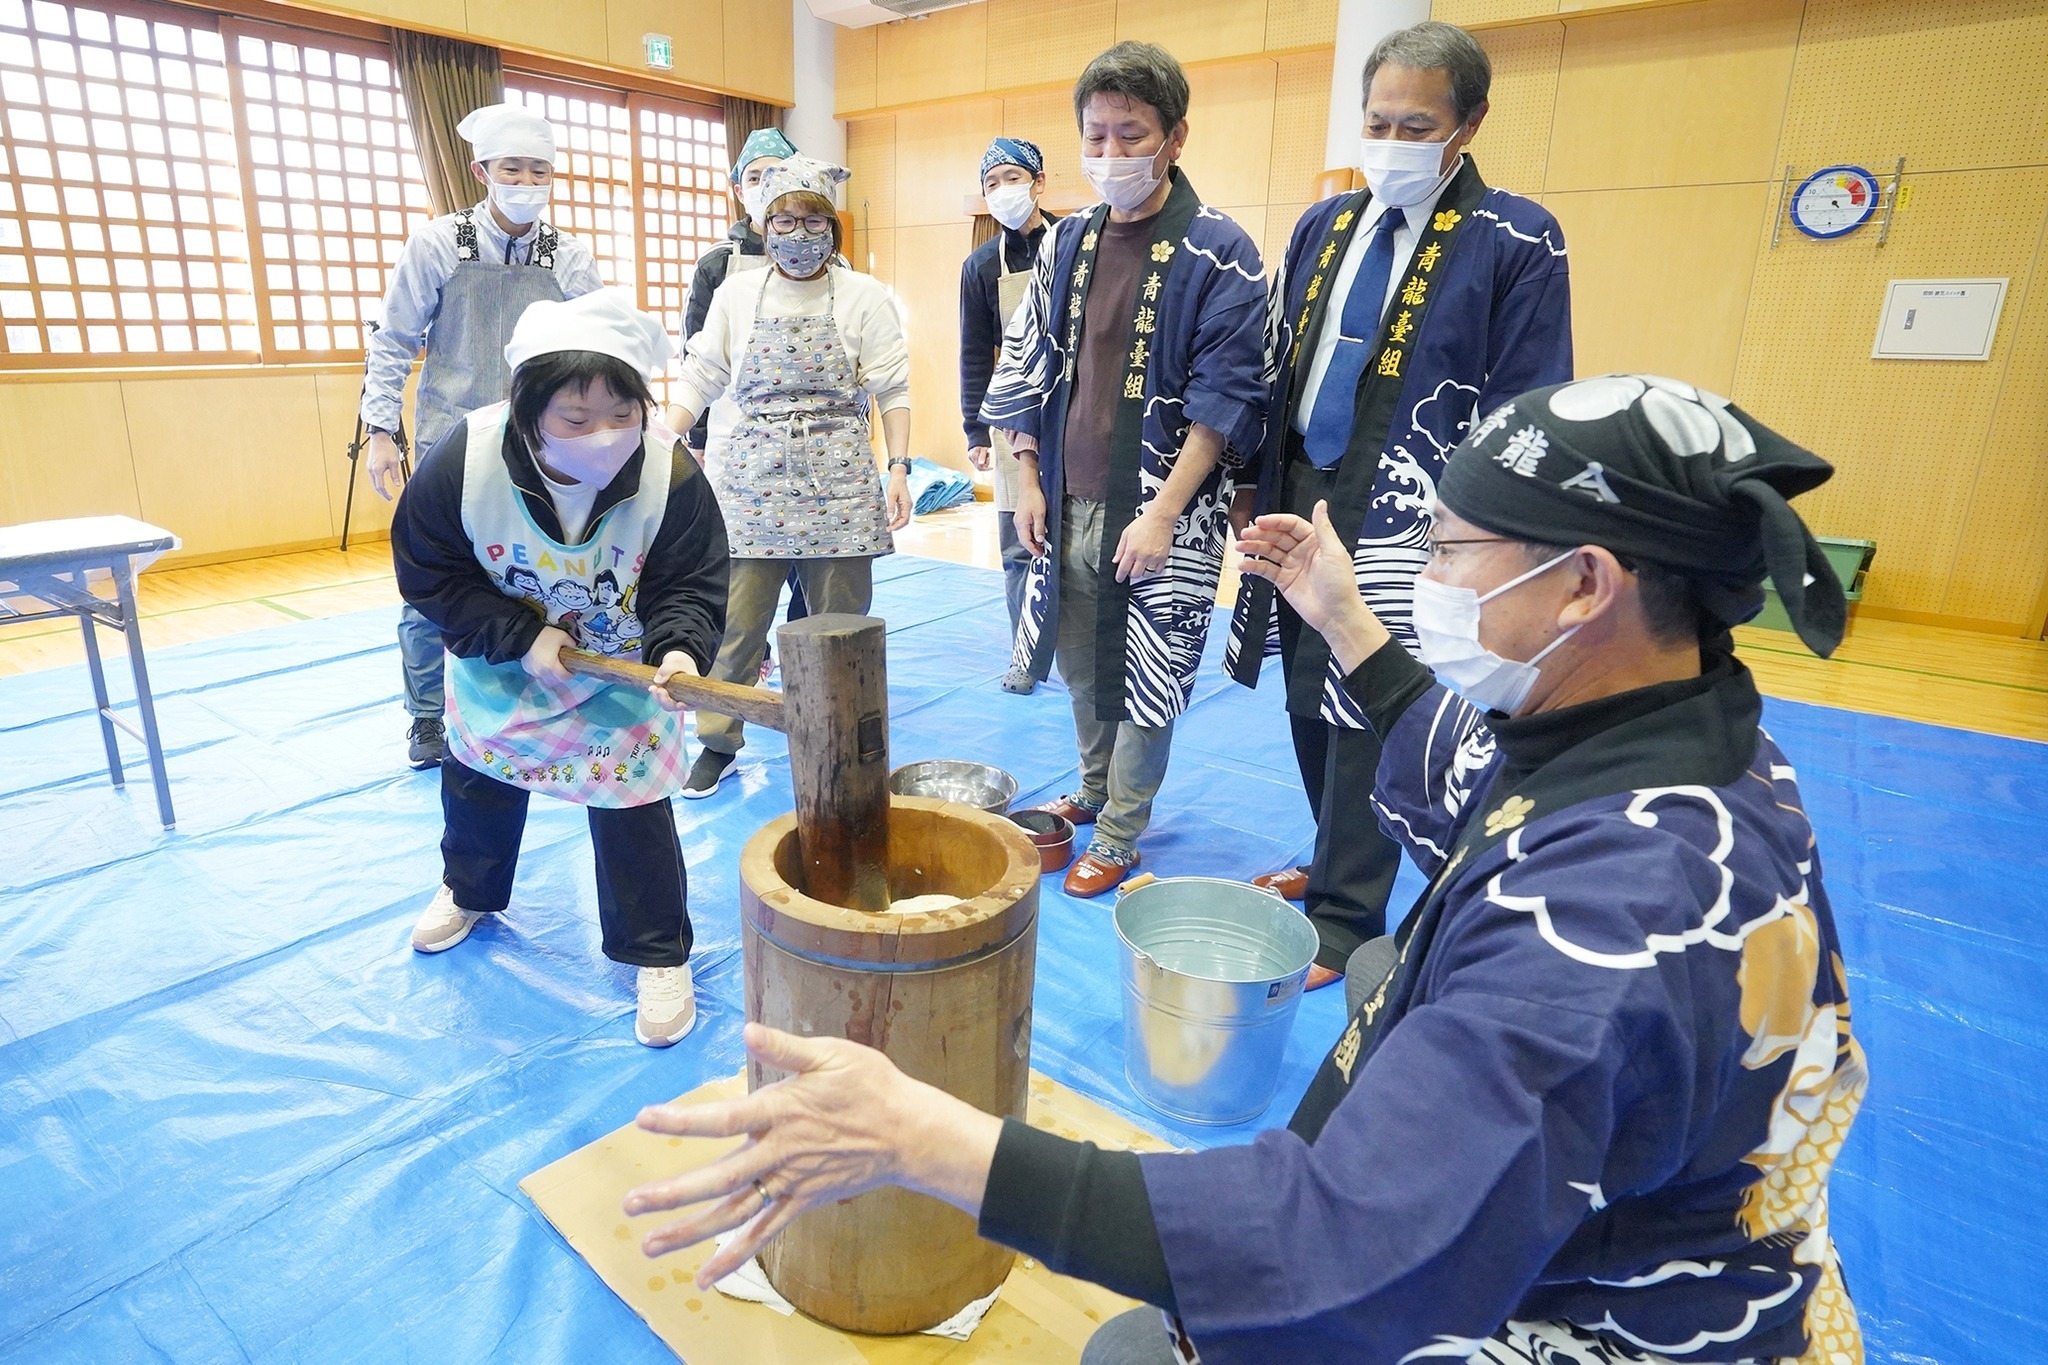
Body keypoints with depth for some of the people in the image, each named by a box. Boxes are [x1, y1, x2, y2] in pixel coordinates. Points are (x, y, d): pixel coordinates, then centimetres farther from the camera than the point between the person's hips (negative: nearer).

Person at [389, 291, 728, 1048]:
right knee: (479, 778, 24)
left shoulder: (671, 472, -32)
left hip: (623, 669, -2)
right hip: (500, 661, 3)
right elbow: (429, 574, -17)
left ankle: (660, 956, 15)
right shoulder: (462, 460, -29)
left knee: (630, 804, -5)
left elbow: (690, 585, -24)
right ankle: (467, 891, 55)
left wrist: (679, 649, -44)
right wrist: (521, 638, -25)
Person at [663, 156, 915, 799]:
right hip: (753, 474, 2)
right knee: (734, 620, 2)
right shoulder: (736, 293, 10)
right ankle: (718, 745, 18)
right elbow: (699, 377, 11)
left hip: (839, 478, -1)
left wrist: (899, 468, -8)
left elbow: (893, 389, 1)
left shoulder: (864, 296, 4)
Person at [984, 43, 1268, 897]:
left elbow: (1226, 399, -12)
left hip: (1159, 513, -5)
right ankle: (1093, 792, 40)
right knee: (1079, 664, 17)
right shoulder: (1066, 243, 8)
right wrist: (1028, 482, 5)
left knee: (1143, 676, 5)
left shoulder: (1218, 256, -8)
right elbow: (1024, 370, 12)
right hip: (1068, 505, 5)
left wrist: (1162, 512, -18)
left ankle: (1118, 838, 23)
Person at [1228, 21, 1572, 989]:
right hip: (1299, 501, 6)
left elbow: (1525, 417, -7)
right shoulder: (1323, 226, 11)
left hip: (1403, 522, -6)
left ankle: (1344, 921, 16)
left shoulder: (1517, 243, -5)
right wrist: (1256, 482, 12)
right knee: (1309, 707, 14)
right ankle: (1333, 865, 35)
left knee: (1366, 721, 0)